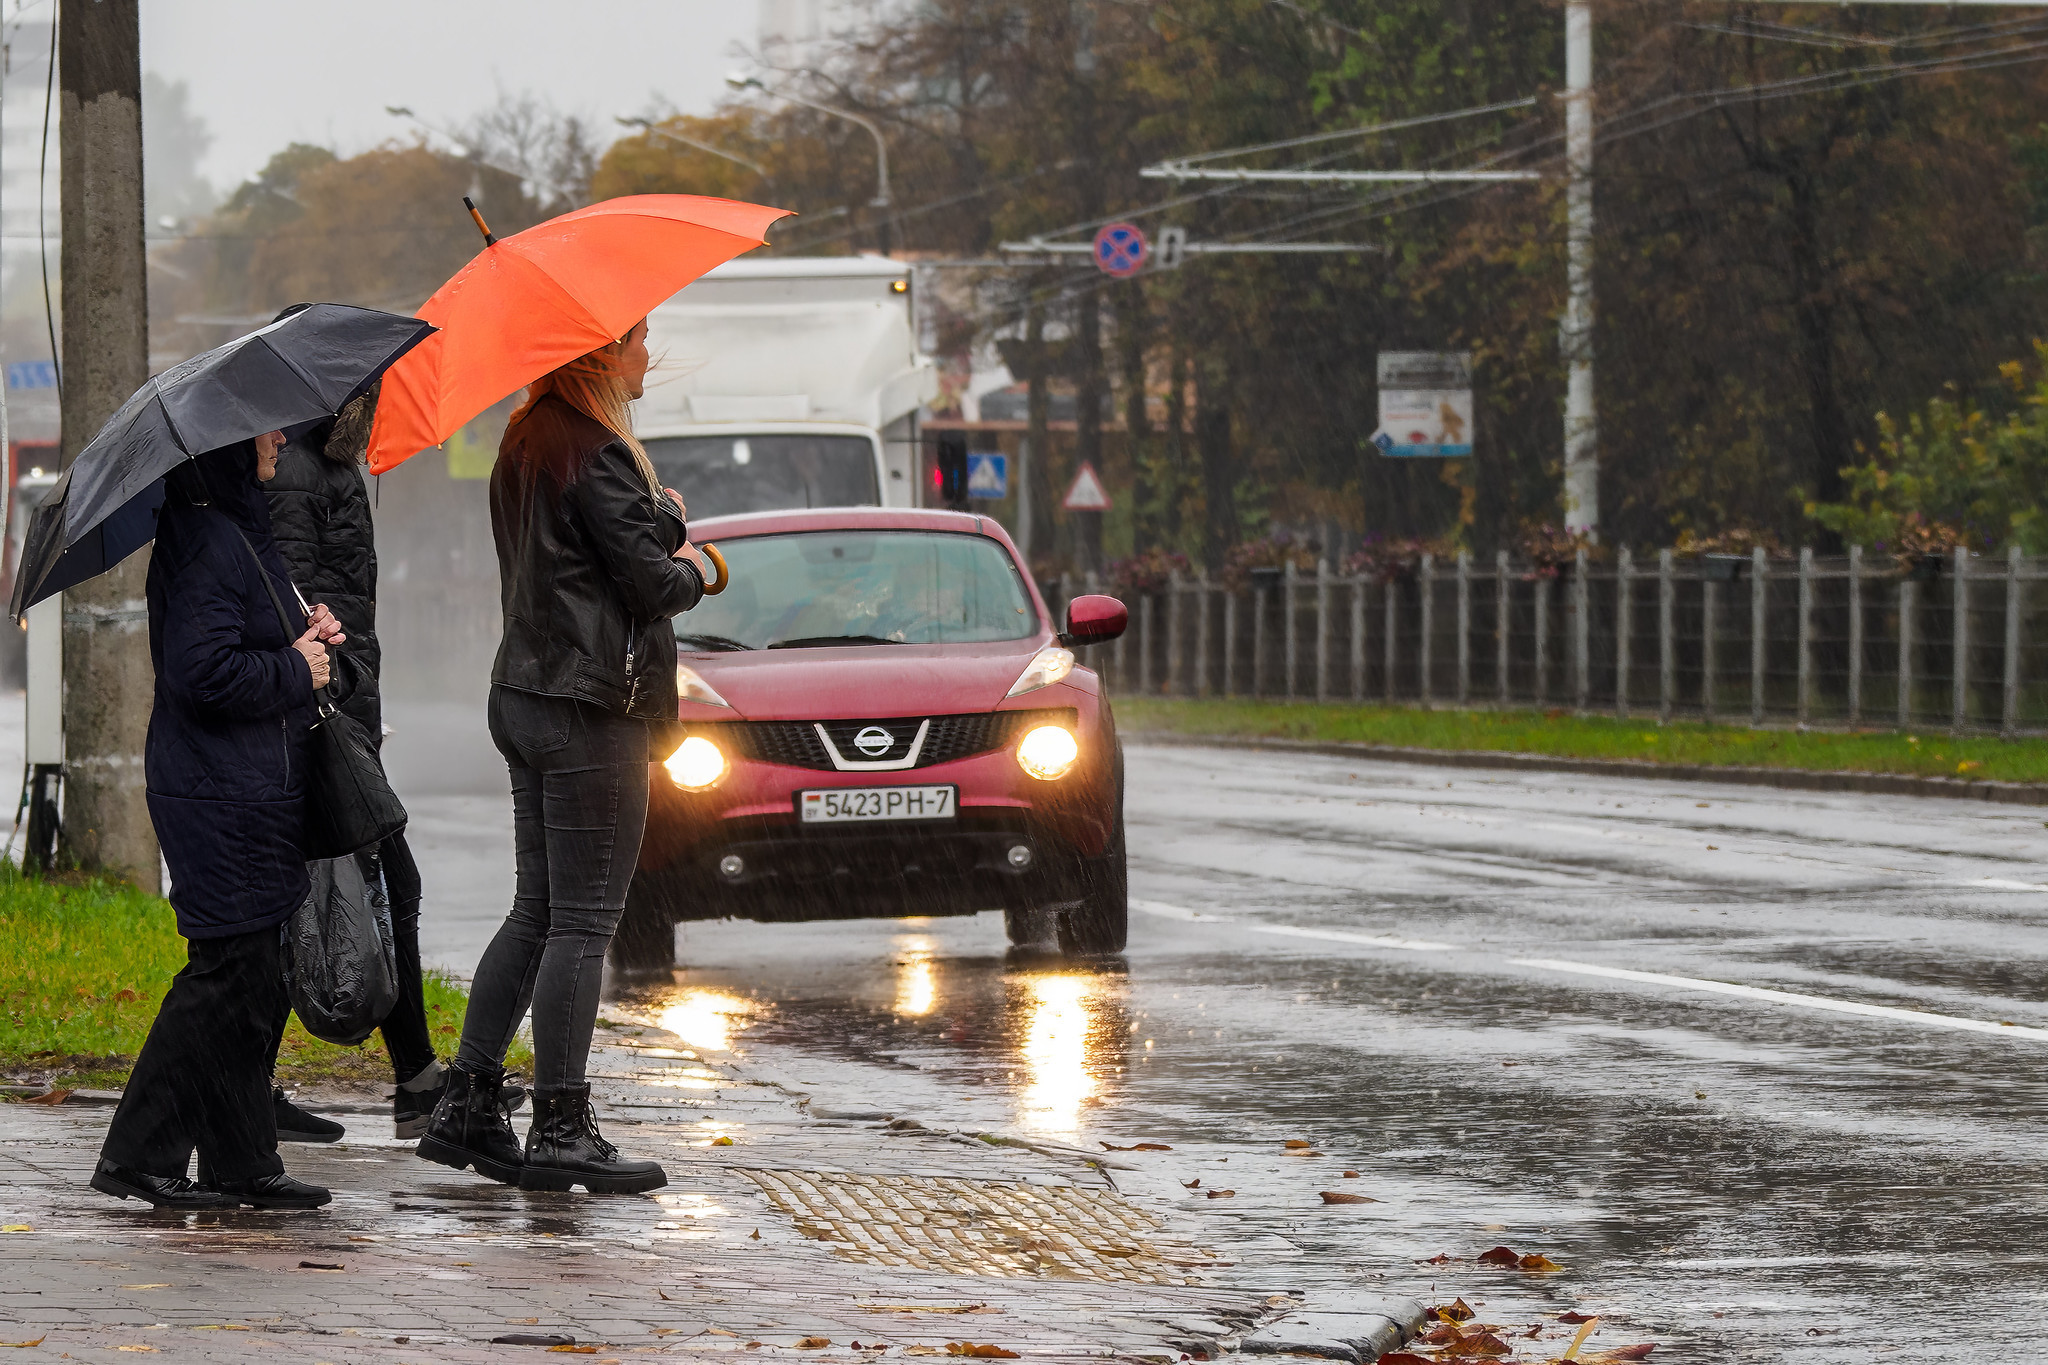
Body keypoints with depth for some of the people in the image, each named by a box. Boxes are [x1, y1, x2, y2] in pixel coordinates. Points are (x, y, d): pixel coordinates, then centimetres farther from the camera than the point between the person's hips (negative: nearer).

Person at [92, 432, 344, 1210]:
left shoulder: (238, 532, 15)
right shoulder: (210, 543, -18)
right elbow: (202, 673, -25)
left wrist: (303, 636, 9)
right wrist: (296, 670, -12)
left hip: (256, 792, 10)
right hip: (221, 798, -10)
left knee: (259, 978, 11)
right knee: (231, 978, -7)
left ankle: (243, 1166, 15)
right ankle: (138, 1156, -1)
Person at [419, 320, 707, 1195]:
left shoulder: (525, 446, 14)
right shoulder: (594, 453, -15)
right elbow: (651, 582, -16)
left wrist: (663, 526, 4)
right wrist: (689, 569, 5)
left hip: (526, 696, 9)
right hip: (592, 708, -9)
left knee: (536, 912, 13)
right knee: (583, 923, -6)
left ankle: (467, 1108, 12)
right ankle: (561, 1131, -5)